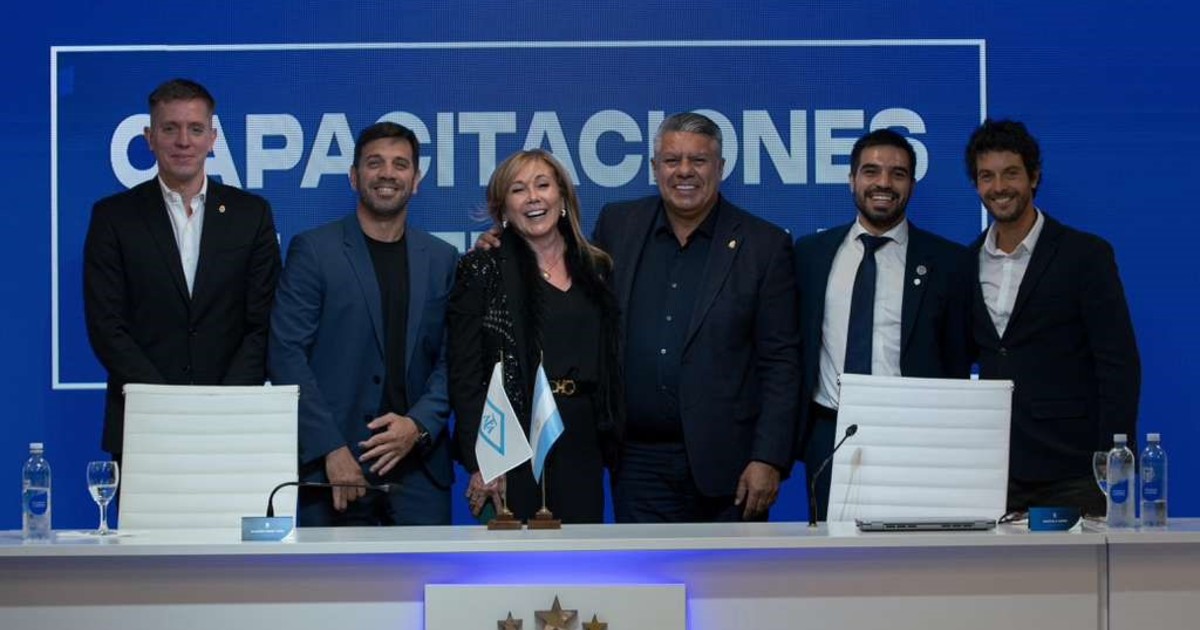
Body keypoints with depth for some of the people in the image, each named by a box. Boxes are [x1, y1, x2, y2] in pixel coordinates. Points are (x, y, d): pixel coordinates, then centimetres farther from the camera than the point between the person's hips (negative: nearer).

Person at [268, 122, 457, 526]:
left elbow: (451, 360, 9)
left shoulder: (441, 260, 12)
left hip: (418, 467, 3)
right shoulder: (312, 250, 2)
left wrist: (419, 425, -10)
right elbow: (287, 355, -5)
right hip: (330, 466, -3)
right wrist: (331, 449, -12)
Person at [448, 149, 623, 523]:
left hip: (582, 446, 4)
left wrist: (612, 445, 7)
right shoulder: (484, 270, 0)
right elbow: (464, 375, -5)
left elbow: (610, 365, 15)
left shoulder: (596, 269, 12)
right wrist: (479, 462, -13)